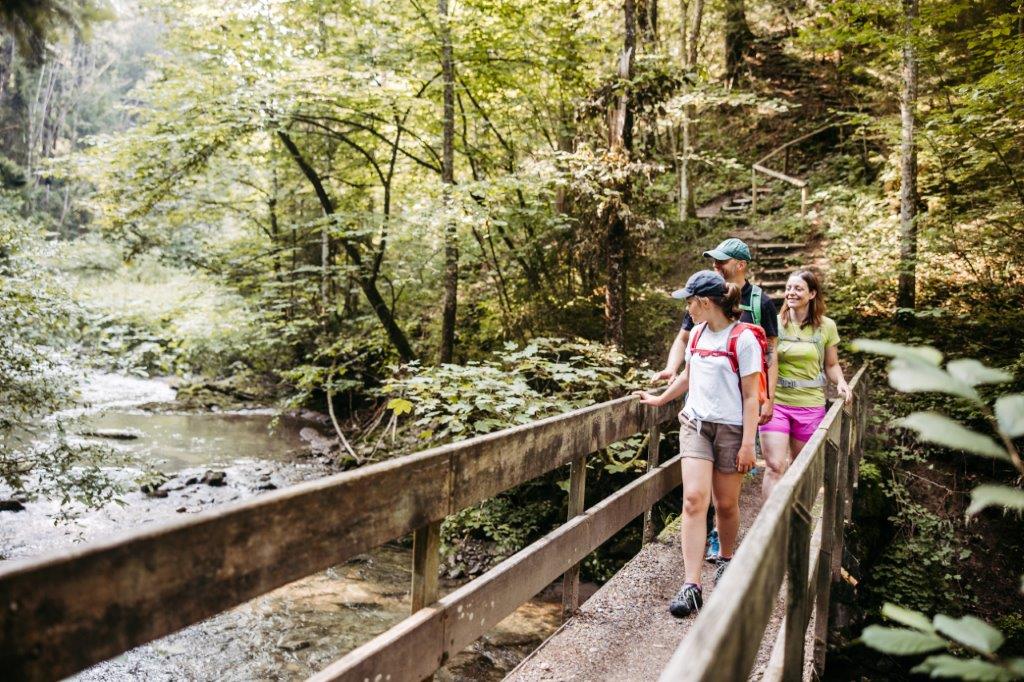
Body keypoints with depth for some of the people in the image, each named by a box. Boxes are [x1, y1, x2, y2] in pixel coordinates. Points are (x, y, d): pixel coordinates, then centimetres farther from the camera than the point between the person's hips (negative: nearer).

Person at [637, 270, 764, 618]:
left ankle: (726, 559, 37)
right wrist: (659, 399, 31)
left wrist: (748, 443, -14)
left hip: (730, 429, -4)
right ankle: (691, 586, -10)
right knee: (693, 500, -9)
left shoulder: (743, 339, -11)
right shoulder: (697, 333, 8)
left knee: (726, 504, 9)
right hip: (695, 423, 4)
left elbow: (750, 395, -11)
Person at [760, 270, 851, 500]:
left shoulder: (826, 326, 3)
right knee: (775, 466, -10)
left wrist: (841, 383, -6)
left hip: (810, 405, 2)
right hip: (775, 402, -2)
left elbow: (831, 364, 13)